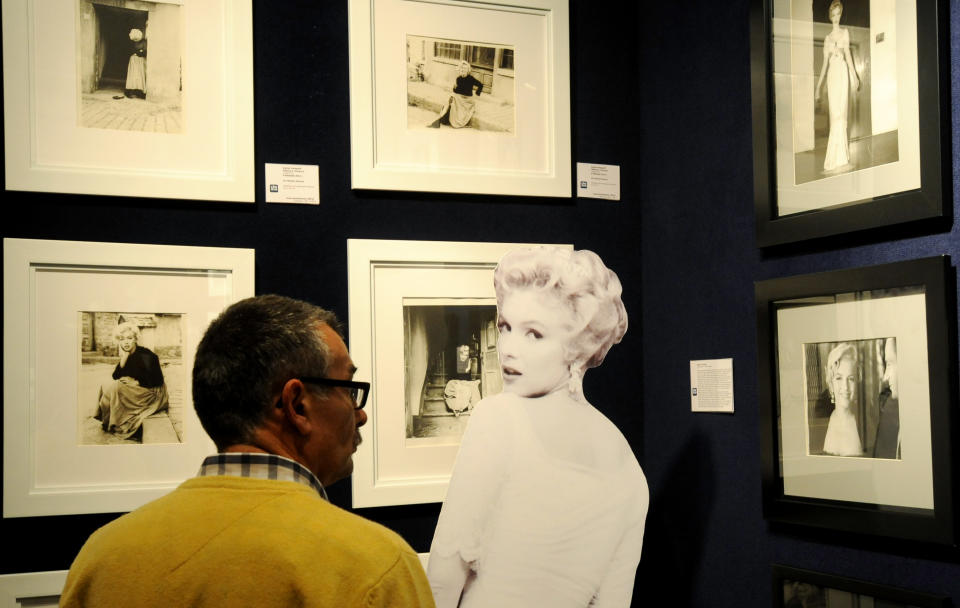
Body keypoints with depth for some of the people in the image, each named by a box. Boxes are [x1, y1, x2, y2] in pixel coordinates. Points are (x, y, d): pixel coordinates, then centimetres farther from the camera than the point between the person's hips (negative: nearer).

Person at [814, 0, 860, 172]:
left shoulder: (845, 32, 7)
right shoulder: (827, 38, 16)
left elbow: (848, 54, -1)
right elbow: (825, 63, 15)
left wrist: (854, 75, -13)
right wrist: (818, 86, 10)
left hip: (843, 73, -4)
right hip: (831, 75, 4)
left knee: (840, 114, -8)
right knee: (835, 114, 1)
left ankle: (838, 157, -8)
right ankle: (841, 156, 4)